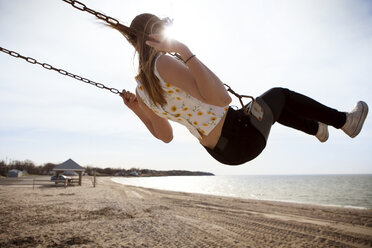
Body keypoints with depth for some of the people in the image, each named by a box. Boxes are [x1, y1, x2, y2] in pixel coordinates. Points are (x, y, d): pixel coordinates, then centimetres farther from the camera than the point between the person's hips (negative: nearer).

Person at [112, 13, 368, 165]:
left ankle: (317, 128, 53)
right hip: (242, 137, -9)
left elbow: (165, 135, 10)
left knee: (274, 107, 32)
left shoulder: (141, 91, 2)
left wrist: (138, 110, 13)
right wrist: (185, 52, -28)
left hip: (223, 151, 9)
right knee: (279, 95, 18)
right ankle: (344, 121, 34)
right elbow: (222, 99, -31)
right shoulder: (164, 63, -23)